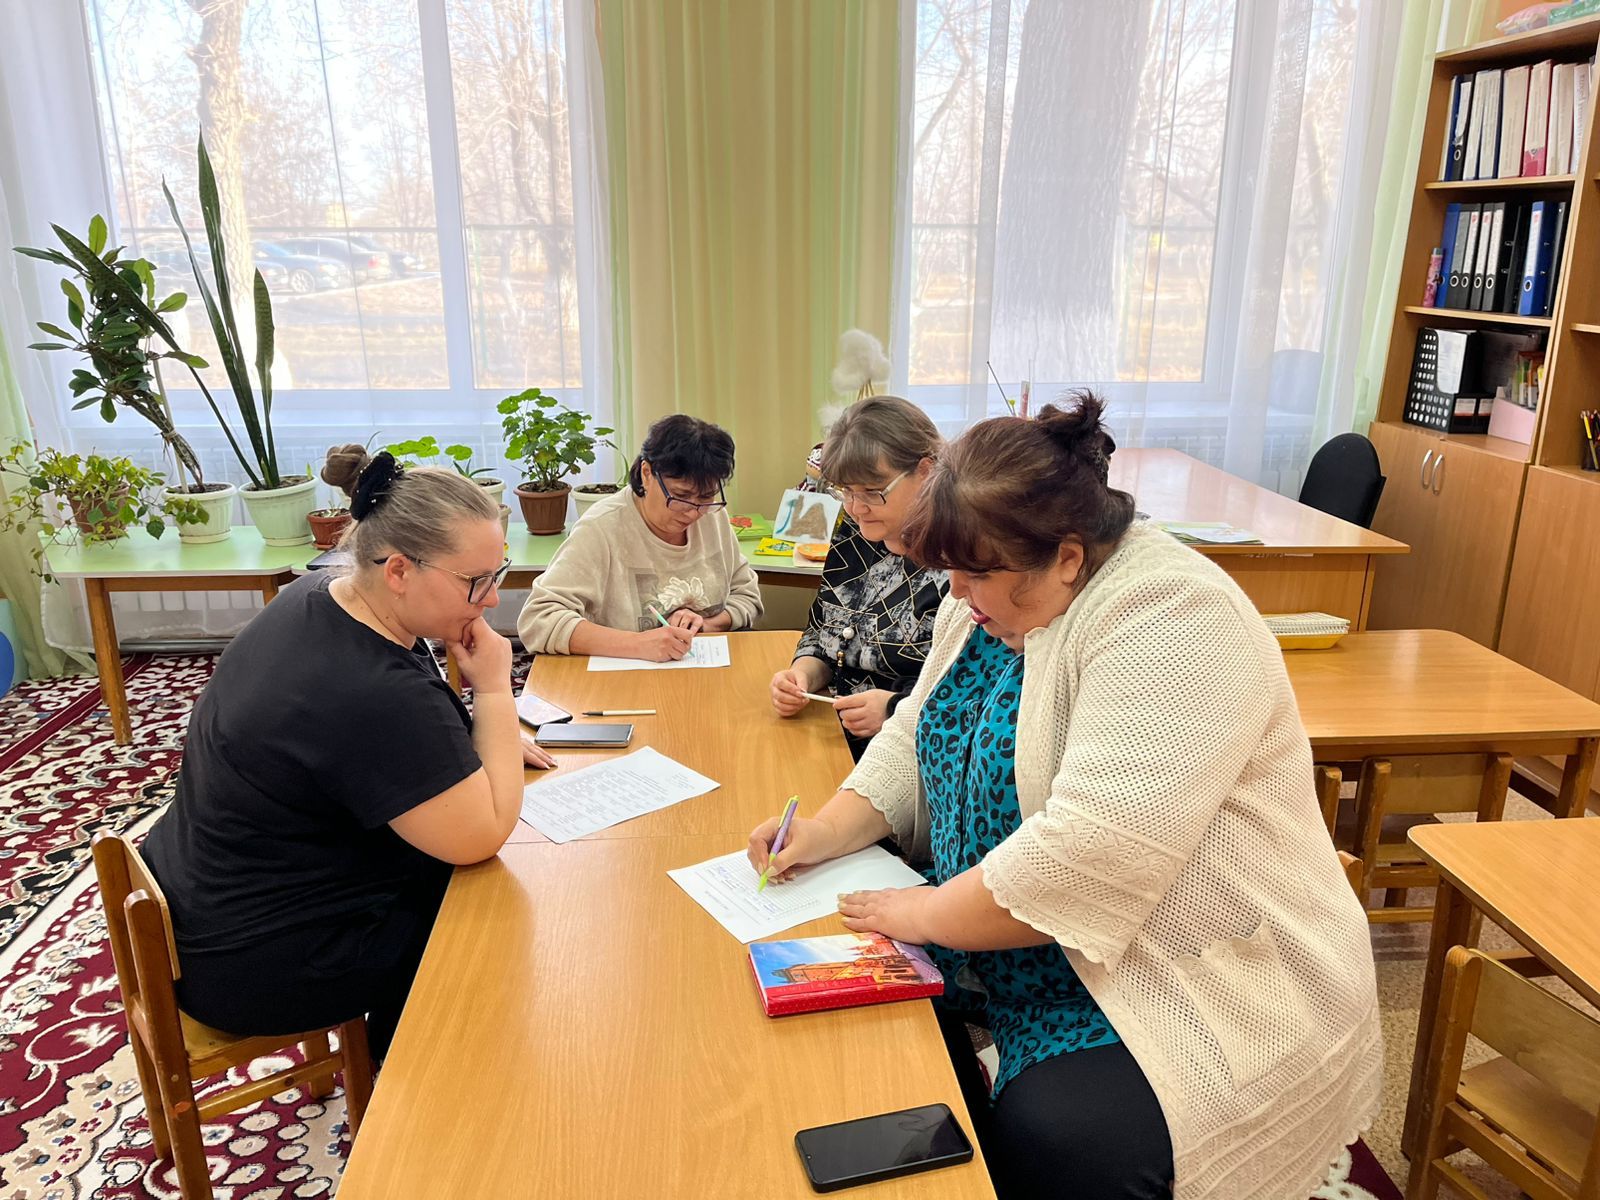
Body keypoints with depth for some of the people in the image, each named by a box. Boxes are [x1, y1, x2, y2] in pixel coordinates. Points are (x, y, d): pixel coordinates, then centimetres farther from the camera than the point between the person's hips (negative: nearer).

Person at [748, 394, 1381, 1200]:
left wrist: (926, 912, -19)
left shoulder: (1171, 620, -26)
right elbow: (919, 737, 11)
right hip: (1010, 937, 8)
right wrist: (830, 832, -4)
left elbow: (1089, 855, -32)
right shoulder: (992, 600, 2)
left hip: (1197, 983, -8)